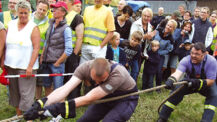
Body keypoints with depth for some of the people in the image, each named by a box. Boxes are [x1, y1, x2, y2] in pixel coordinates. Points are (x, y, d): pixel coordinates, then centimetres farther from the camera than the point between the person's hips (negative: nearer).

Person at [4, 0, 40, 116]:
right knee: (14, 91, 15)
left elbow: (36, 48, -11)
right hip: (10, 65, 5)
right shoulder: (11, 24, 8)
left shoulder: (33, 28, -7)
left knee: (26, 93, -4)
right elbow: (6, 45, 13)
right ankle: (18, 114, 30)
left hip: (25, 66, -5)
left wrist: (30, 67, -16)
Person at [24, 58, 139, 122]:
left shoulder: (118, 74, -40)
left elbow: (90, 98, -43)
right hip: (107, 97, 5)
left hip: (126, 99, -4)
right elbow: (66, 88, -37)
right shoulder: (85, 67, -26)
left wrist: (60, 107, -49)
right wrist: (42, 104, -51)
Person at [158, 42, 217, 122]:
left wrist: (198, 83, -47)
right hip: (190, 82, 1)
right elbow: (178, 72, -46)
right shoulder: (186, 60, -29)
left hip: (206, 84, 0)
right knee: (176, 91, -17)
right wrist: (171, 79, -69)